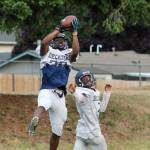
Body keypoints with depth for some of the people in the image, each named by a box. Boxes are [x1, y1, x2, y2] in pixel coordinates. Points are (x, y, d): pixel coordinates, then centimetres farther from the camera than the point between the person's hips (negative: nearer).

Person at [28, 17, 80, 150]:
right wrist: (58, 29, -4)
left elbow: (76, 51, -5)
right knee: (43, 105, -42)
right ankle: (33, 123, -71)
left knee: (57, 132, 10)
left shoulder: (68, 54, 17)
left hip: (60, 95, 5)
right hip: (47, 91, -5)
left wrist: (74, 33, -4)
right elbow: (44, 42, -11)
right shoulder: (47, 51, 11)